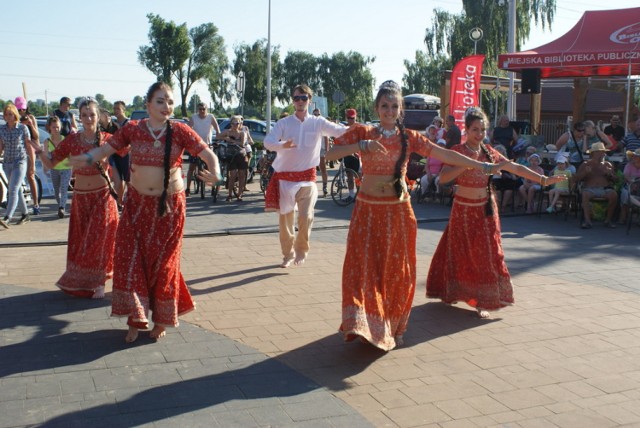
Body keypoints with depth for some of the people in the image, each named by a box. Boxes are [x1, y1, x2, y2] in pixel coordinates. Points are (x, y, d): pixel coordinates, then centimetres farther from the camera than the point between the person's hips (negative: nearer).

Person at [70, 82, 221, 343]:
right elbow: (106, 149, 1)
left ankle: (161, 320, 23)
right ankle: (135, 319, 12)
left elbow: (208, 154, -11)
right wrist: (87, 158, -19)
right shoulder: (132, 129, -2)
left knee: (162, 262, 6)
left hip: (169, 205, -1)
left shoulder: (180, 131, -7)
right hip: (138, 203, 2)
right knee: (131, 259, -2)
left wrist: (215, 173, -31)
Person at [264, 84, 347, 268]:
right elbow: (268, 141, -13)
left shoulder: (317, 122, 1)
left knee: (306, 216, -17)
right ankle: (288, 254, 29)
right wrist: (283, 145, -34)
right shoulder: (284, 123, 1)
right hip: (285, 177, 2)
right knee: (284, 219, 9)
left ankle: (301, 249, 10)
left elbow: (339, 131, -10)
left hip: (307, 177, -1)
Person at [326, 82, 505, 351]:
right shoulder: (362, 132, 0)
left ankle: (393, 327, 20)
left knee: (397, 271, 6)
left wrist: (481, 166, 0)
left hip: (398, 212, 1)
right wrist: (363, 146, -22)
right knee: (364, 267, -7)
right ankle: (362, 325, -2)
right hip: (367, 210, -1)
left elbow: (446, 155, 3)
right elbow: (330, 154, -11)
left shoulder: (409, 138, 4)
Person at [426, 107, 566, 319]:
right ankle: (454, 292, 25)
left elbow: (515, 168, 4)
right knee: (462, 253, 6)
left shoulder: (489, 152, 4)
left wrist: (543, 179, -1)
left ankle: (482, 301, 8)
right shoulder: (457, 151, -9)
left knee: (486, 253, 2)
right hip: (464, 209, -4)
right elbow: (443, 177, -23)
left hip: (485, 209, 4)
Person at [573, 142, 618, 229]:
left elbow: (614, 180, 15)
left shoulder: (608, 165, 20)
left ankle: (608, 220, -21)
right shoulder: (586, 164, 14)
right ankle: (587, 220, -42)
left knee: (614, 194, -30)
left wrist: (610, 174, -7)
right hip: (589, 189, -2)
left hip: (604, 189, 2)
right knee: (585, 194, -36)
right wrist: (585, 173, -11)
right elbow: (576, 179, 7)